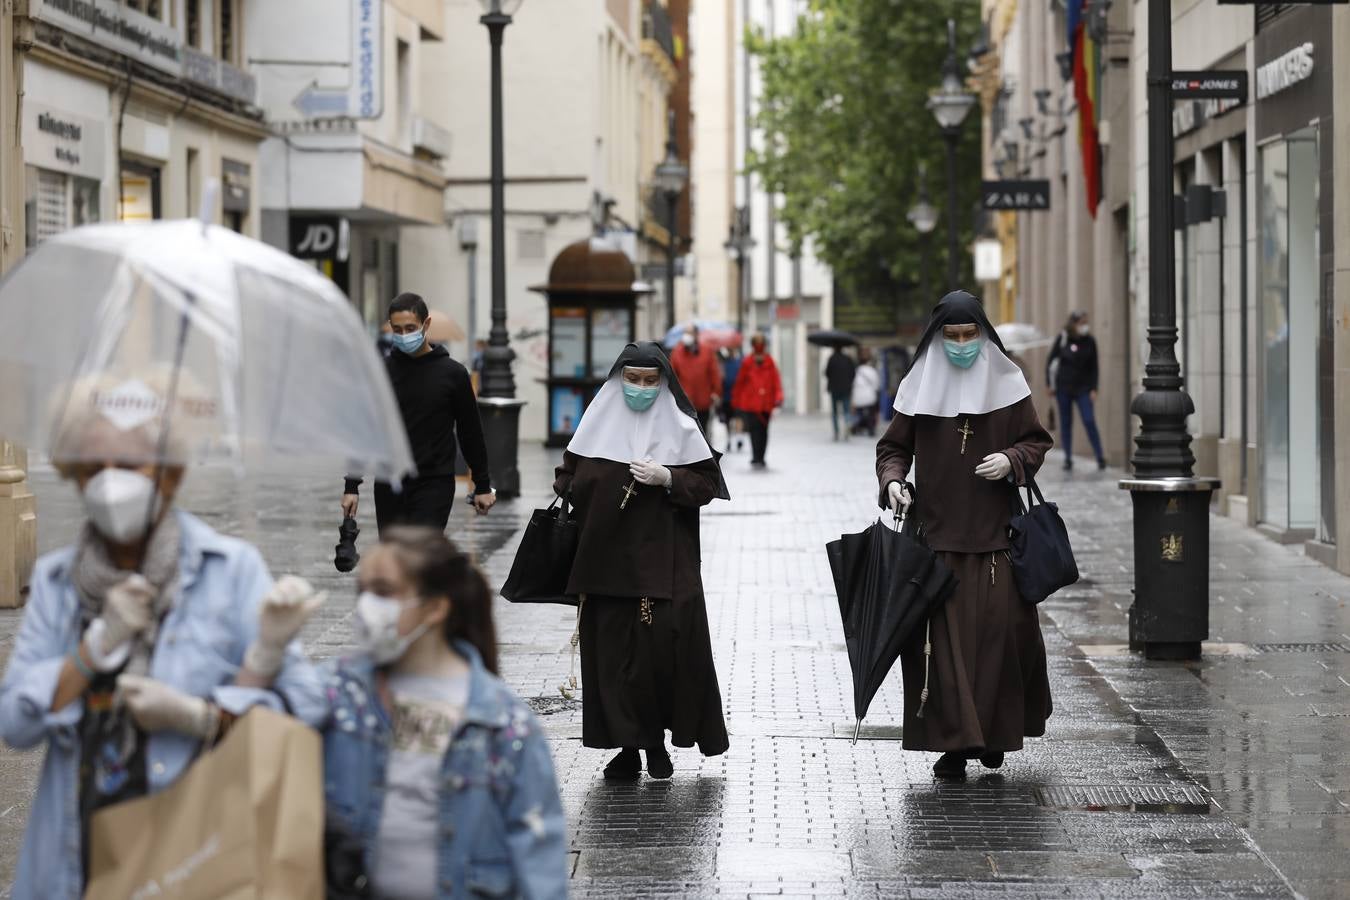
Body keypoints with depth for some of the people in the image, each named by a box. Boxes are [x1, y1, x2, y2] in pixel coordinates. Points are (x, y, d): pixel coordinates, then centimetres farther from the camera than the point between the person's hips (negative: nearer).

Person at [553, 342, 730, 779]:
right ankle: (627, 745, 7)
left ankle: (657, 742, 5)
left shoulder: (680, 428, 2)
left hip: (662, 562, -2)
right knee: (611, 651, 0)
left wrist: (667, 478, -13)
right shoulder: (598, 423, 9)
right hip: (607, 559, 3)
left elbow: (708, 483, 2)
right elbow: (570, 476, 19)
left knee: (661, 647, -9)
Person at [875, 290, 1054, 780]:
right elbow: (894, 446, 9)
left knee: (1000, 628, -2)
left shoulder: (1006, 383, 3)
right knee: (944, 634, -4)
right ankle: (954, 743, -3)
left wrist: (1011, 460, -12)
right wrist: (892, 480, -10)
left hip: (994, 532, 0)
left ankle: (995, 731, 14)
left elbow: (1035, 441, 9)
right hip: (937, 532, 0)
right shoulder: (920, 385, 4)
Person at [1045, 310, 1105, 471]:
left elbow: (1094, 367, 4)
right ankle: (1068, 459, 11)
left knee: (1089, 421, -10)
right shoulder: (1062, 338, -3)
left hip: (1083, 389, 0)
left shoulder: (1089, 341, -1)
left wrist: (1093, 389, -2)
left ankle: (1100, 456, -4)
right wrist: (1050, 384, 2)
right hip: (1063, 388, 0)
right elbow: (1051, 361, 5)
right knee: (1066, 423, 4)